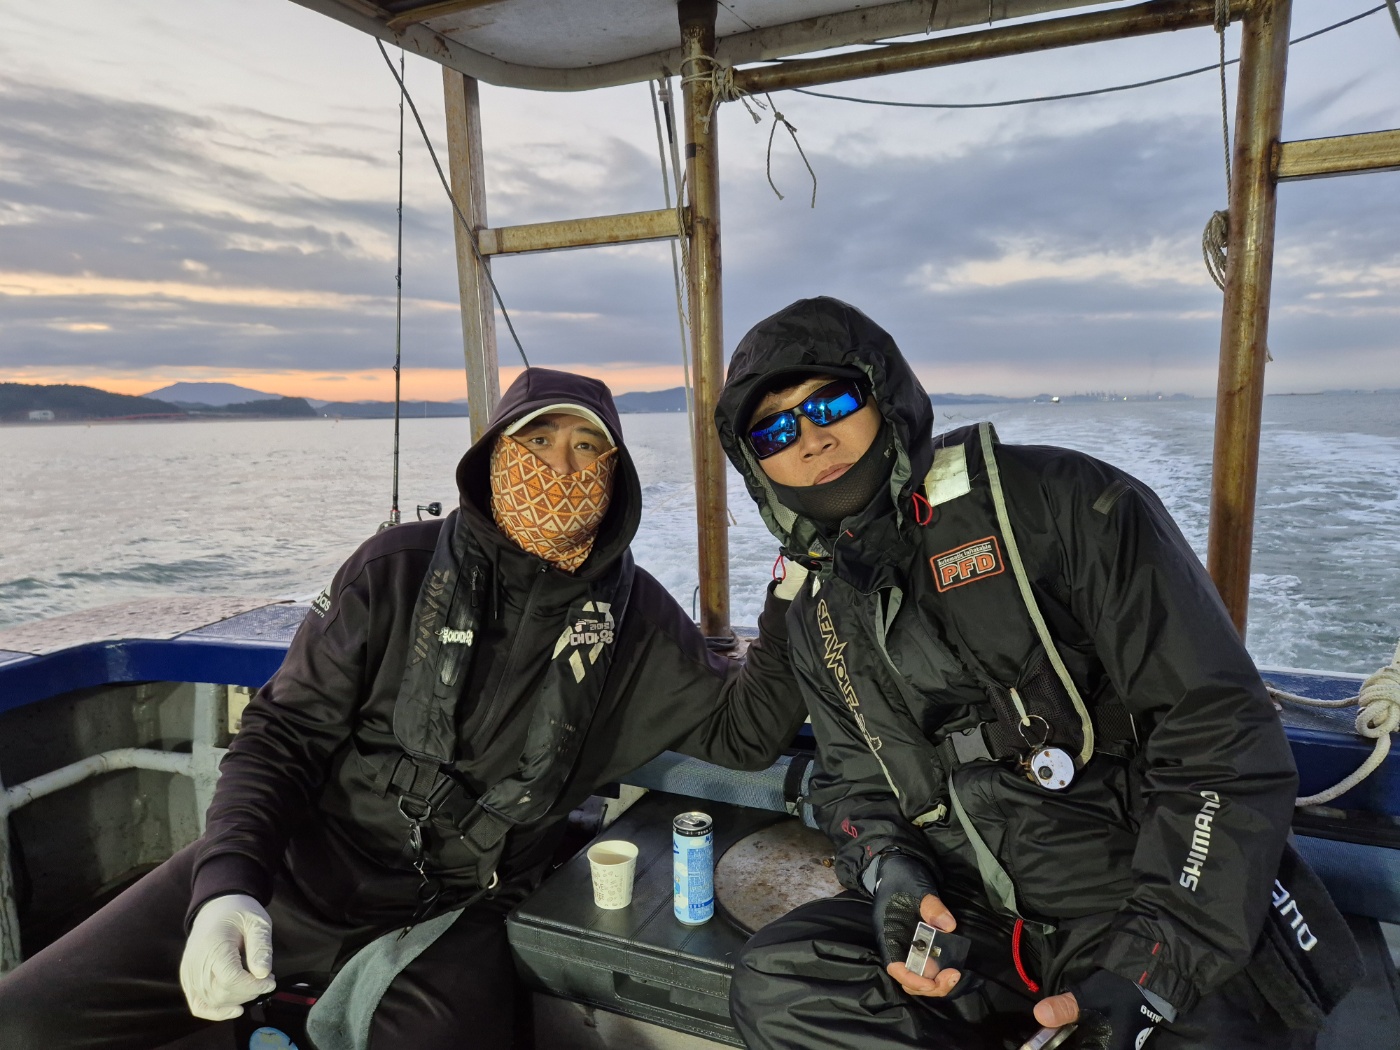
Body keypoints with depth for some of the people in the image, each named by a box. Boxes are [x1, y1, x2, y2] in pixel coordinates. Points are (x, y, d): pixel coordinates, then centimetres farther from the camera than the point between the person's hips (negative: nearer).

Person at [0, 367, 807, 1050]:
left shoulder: (633, 618, -2)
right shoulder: (400, 568, -5)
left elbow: (743, 732, -1)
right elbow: (287, 733, -3)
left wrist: (791, 603, -14)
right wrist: (228, 883, -17)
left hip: (451, 917, 0)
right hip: (301, 864, 1)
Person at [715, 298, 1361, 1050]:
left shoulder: (1063, 505, -13)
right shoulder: (817, 613, 7)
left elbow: (1223, 742, -15)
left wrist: (1147, 970, -19)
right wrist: (887, 867, -7)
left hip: (1176, 922, -4)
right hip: (977, 925, 5)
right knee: (771, 985, -16)